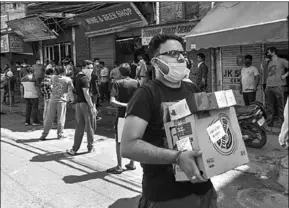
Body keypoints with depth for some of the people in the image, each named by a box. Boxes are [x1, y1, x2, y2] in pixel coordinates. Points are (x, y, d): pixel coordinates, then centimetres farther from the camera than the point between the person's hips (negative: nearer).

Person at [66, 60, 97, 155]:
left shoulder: (77, 77, 15)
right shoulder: (84, 78, -13)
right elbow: (86, 94, -20)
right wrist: (92, 107, -19)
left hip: (78, 103, 8)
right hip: (85, 104, -8)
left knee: (79, 127, 10)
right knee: (89, 127, 6)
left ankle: (74, 149, 9)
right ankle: (90, 147, 18)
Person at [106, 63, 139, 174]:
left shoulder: (118, 83, -9)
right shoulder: (136, 83, 2)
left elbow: (112, 101, -18)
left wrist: (125, 105, -15)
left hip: (122, 115, -4)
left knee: (119, 141, 4)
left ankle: (119, 166, 7)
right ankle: (132, 163, 24)